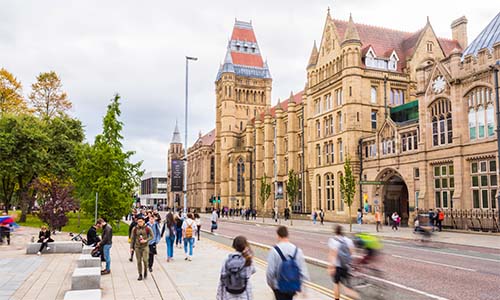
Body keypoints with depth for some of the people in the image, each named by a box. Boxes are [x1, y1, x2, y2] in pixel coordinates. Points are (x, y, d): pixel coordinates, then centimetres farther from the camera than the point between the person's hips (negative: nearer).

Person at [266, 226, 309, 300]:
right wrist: (302, 288, 5)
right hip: (293, 287, 4)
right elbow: (303, 271, -6)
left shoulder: (274, 251, -18)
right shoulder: (297, 250, -7)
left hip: (280, 287, -4)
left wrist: (271, 284, 5)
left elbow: (270, 272, -15)